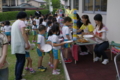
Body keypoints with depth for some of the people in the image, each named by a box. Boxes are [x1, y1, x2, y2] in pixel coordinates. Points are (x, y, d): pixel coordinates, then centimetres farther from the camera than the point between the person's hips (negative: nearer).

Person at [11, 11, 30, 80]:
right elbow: (23, 33, -18)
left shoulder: (14, 23, 20)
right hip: (20, 45, -9)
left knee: (18, 61, 16)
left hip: (15, 45, 9)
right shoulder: (21, 22, -6)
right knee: (22, 61, -6)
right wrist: (28, 44, -17)